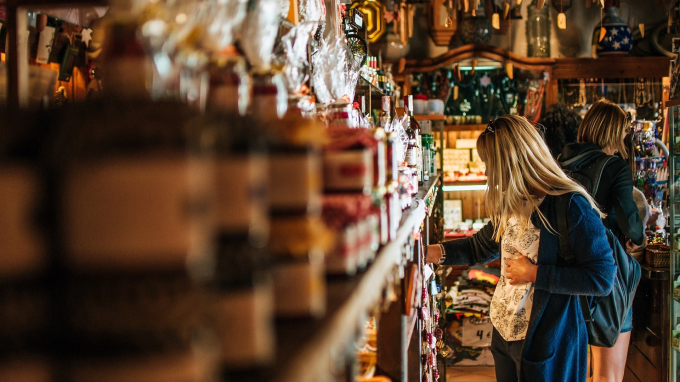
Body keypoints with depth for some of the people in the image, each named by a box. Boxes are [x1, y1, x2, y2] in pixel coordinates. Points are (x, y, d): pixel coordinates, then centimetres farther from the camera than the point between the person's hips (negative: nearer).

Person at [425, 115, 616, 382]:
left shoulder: (572, 206, -20)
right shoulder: (512, 205, 6)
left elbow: (602, 279, -23)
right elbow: (480, 246, 21)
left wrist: (534, 274, -19)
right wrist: (431, 252, 10)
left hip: (548, 341, -8)